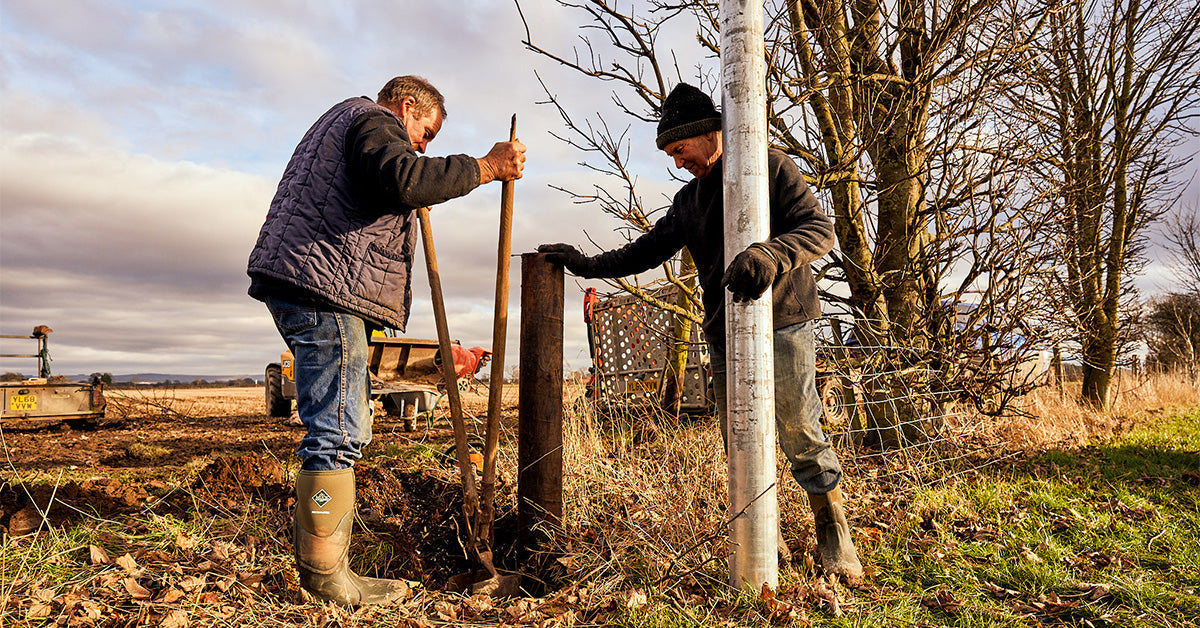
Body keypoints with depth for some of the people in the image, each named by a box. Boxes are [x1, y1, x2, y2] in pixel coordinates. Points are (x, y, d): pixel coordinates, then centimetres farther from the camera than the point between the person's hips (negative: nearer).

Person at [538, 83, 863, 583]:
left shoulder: (771, 168, -2)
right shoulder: (688, 200, 17)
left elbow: (818, 228, -13)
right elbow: (647, 250, 21)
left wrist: (770, 254, -32)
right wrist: (587, 264, 14)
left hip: (782, 322, -5)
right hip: (723, 334, 6)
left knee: (800, 435, -4)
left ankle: (834, 533, 15)